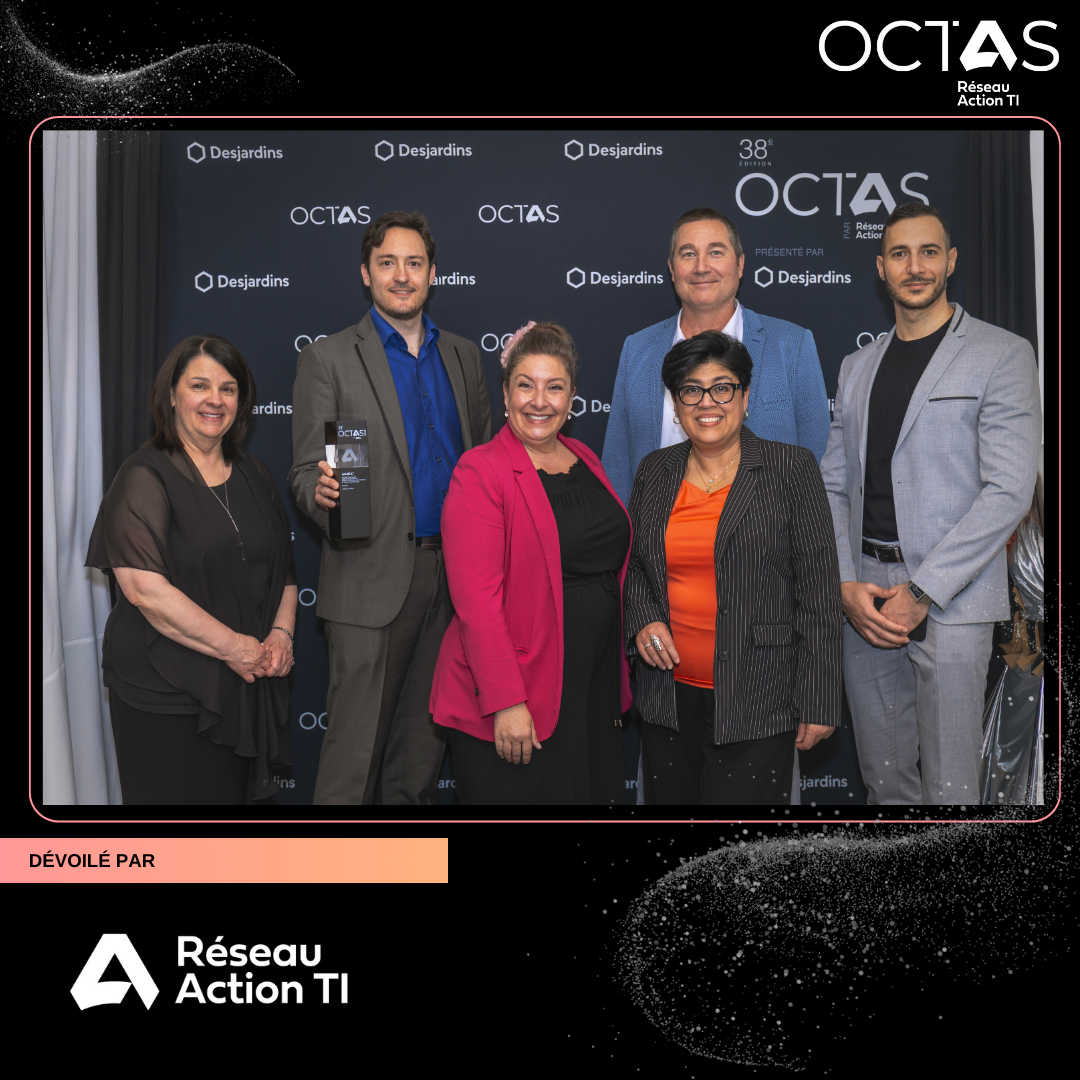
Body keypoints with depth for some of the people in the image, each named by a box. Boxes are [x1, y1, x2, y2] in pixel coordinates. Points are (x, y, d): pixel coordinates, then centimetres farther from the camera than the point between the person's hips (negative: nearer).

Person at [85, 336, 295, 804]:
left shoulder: (253, 474, 11)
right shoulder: (145, 476, -9)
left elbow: (283, 566, 16)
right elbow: (144, 588, -19)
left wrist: (281, 633, -3)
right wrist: (235, 647, -16)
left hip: (247, 688, 6)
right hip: (164, 697, -5)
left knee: (237, 794, 14)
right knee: (175, 797, 5)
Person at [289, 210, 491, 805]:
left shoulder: (464, 355, 14)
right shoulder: (327, 358, 0)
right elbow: (307, 472, -2)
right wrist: (322, 493, -26)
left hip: (454, 576, 5)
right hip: (372, 578, -4)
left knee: (426, 737, 13)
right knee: (353, 747, -2)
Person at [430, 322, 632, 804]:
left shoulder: (586, 461, 10)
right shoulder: (480, 471, -11)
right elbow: (476, 599, -17)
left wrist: (618, 681, 15)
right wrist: (506, 702, -21)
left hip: (596, 687, 6)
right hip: (513, 705, -6)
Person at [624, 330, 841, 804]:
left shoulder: (791, 469, -4)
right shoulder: (654, 471, 8)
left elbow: (819, 591, -5)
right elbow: (631, 564, 20)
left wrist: (819, 702, -7)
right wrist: (642, 620, -1)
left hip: (755, 708, -4)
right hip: (668, 698, 4)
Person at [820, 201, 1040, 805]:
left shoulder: (1002, 354, -1)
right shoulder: (857, 367, 15)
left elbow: (1010, 490, -11)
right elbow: (833, 486, 11)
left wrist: (921, 592, -15)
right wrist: (845, 586, -4)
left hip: (950, 598, -4)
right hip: (864, 597, 5)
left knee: (948, 787, 0)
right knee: (883, 776, 13)